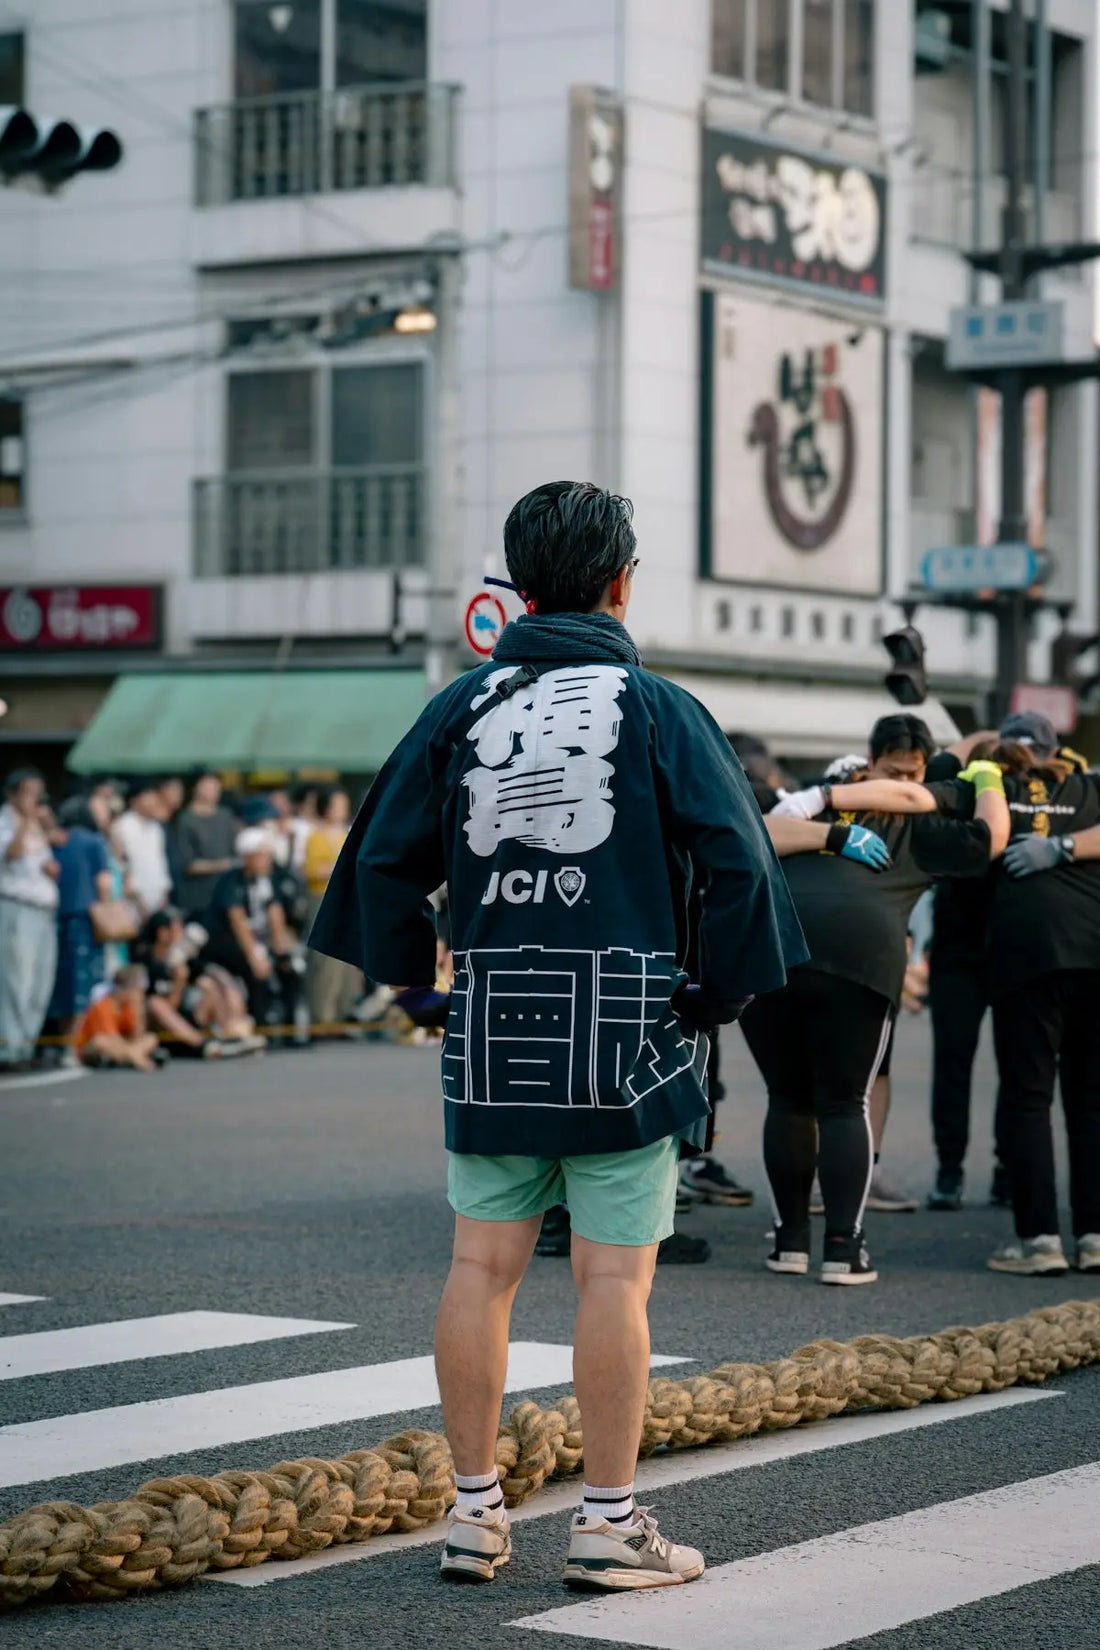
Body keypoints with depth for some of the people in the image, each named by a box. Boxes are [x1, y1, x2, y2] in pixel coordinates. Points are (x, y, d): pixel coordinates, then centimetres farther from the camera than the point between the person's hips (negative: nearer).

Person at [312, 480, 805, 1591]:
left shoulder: (462, 707, 6)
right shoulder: (658, 709, -3)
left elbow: (384, 855, 6)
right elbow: (739, 863, -8)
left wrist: (415, 985, 17)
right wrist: (712, 998, 4)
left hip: (491, 1033, 3)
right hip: (624, 1032, -3)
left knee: (482, 1265, 9)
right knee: (614, 1277, 0)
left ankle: (475, 1509, 15)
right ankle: (609, 1522, 4)